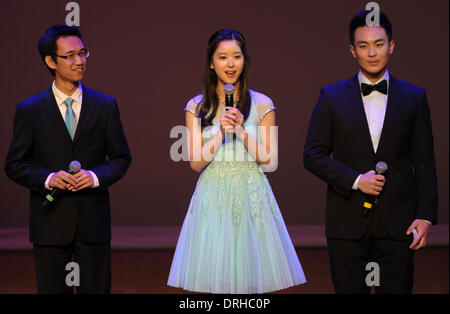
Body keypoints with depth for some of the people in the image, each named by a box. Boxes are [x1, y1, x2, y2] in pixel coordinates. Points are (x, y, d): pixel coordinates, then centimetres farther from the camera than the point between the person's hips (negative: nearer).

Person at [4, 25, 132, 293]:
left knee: (97, 289, 7)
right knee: (52, 290, 7)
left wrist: (96, 176, -12)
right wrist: (47, 178, -17)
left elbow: (121, 158, 8)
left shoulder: (105, 105, 5)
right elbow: (15, 165, 1)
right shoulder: (29, 110, 0)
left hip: (93, 219, 1)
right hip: (50, 219, -1)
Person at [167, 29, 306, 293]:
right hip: (212, 199, 0)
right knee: (212, 280, 2)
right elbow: (196, 163, -1)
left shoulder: (262, 104, 2)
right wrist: (221, 132, -15)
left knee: (252, 280, 1)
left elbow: (271, 162, 0)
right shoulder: (197, 106, 4)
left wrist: (242, 131, -13)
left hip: (251, 198, 0)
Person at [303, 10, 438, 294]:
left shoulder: (414, 97, 6)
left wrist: (425, 216, -2)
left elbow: (425, 162, 6)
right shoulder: (332, 97, 4)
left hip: (397, 223, 0)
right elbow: (313, 155, 2)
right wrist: (355, 180, -11)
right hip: (347, 224, 0)